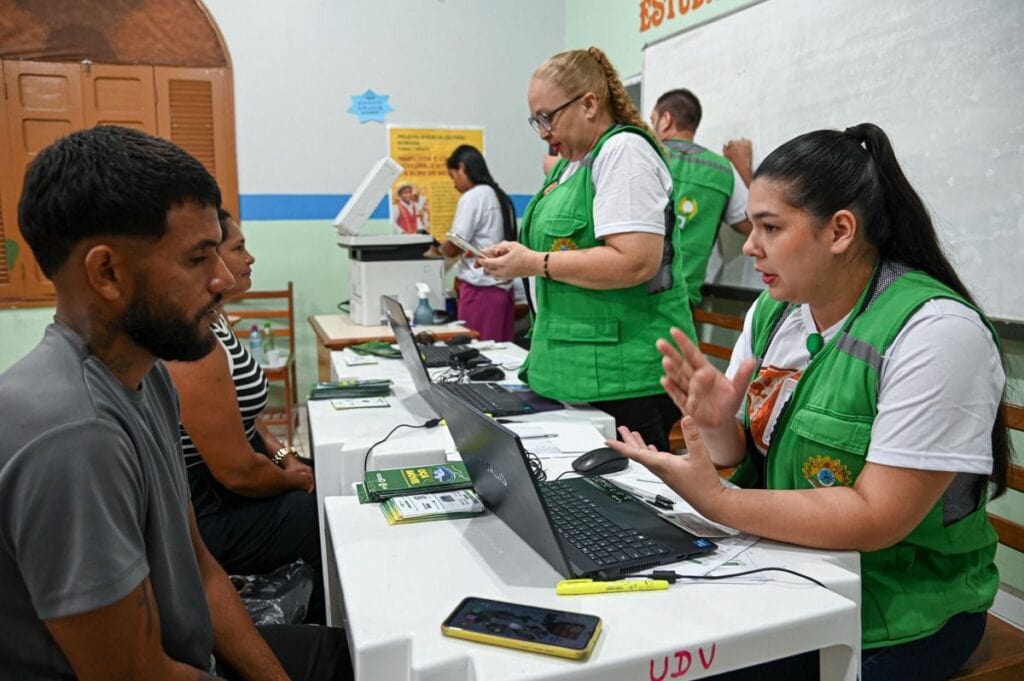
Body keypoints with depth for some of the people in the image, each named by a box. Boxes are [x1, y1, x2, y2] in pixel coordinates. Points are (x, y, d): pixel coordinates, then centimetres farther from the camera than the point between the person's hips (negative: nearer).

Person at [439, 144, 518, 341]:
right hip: (504, 287, 8)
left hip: (481, 289, -8)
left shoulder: (472, 197, -8)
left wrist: (439, 248, 12)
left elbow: (453, 248, -7)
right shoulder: (501, 197, 15)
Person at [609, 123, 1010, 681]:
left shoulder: (936, 331, -21)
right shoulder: (772, 309, 0)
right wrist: (714, 425, -19)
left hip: (894, 620, -5)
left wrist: (715, 501, -30)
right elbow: (739, 453, 3)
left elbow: (877, 518, -24)